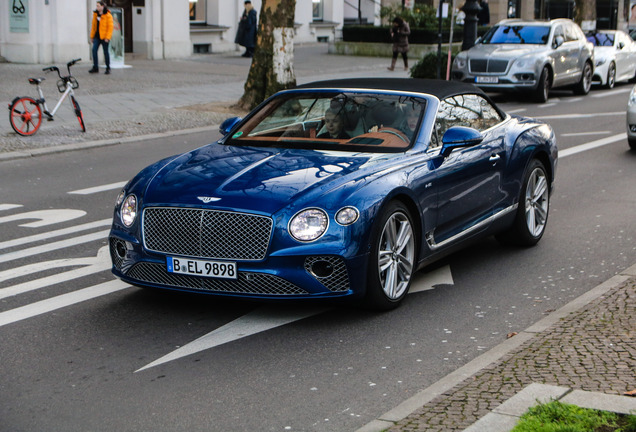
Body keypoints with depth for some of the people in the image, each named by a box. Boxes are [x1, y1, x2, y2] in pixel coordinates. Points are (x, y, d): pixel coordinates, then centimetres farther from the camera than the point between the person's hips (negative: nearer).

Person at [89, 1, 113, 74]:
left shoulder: (108, 15, -8)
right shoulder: (95, 14, 10)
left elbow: (110, 27, -10)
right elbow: (93, 25, 15)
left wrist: (107, 37, -16)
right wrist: (92, 36, 12)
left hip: (104, 37, -5)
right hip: (97, 36, 5)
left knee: (106, 52, 2)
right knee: (94, 50, -6)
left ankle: (108, 68, 13)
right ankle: (95, 68, 0)